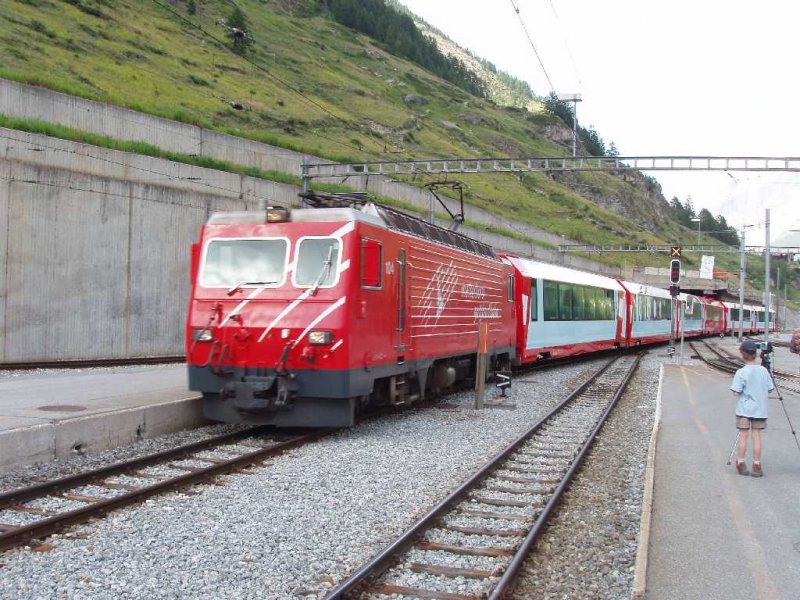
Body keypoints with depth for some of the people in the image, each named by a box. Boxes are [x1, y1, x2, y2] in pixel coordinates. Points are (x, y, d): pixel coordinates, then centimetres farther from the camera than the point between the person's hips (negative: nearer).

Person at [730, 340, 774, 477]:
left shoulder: (741, 372, -14)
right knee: (756, 436, 7)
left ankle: (740, 464, 12)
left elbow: (736, 392, -15)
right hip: (760, 409, 3)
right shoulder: (764, 371, -3)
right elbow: (770, 389, 3)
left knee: (743, 436, 6)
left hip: (744, 409, -3)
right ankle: (756, 465, 9)